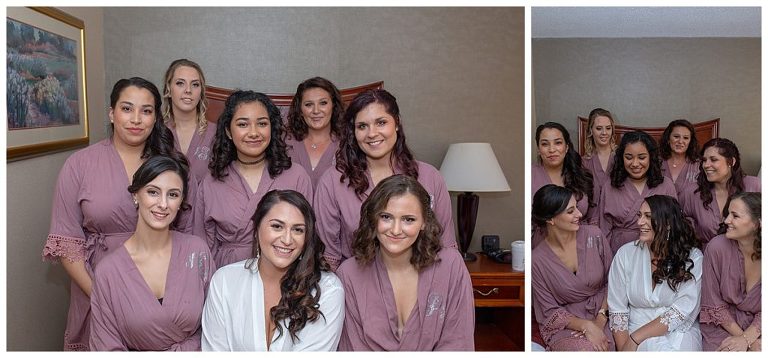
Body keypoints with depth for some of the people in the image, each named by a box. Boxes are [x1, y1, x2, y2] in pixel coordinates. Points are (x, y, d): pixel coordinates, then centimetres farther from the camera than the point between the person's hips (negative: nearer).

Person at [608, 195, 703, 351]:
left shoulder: (692, 257, -3)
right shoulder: (626, 254, 1)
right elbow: (617, 309, 0)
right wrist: (624, 349, -14)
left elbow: (683, 311, -11)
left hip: (679, 333, 1)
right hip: (636, 337, 0)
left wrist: (635, 338, -17)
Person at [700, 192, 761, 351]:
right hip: (723, 325, -1)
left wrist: (746, 338, -17)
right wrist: (745, 339, -10)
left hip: (758, 328, 1)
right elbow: (713, 303, -7)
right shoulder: (717, 246, -13)